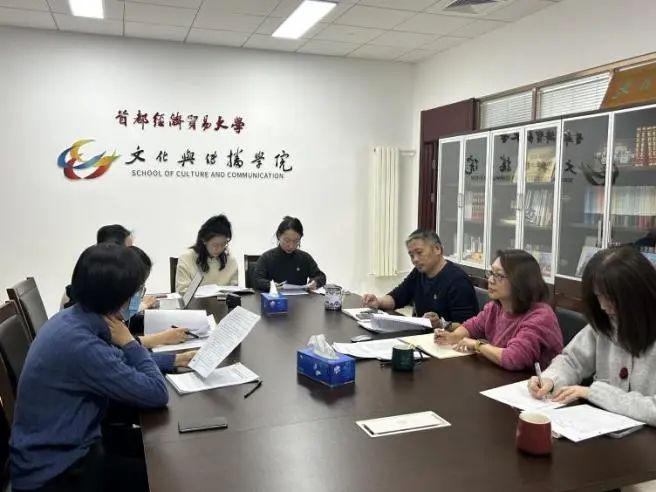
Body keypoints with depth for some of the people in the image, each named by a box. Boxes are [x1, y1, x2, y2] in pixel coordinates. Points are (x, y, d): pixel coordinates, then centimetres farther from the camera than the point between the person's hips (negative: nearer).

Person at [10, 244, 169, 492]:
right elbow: (157, 394, -25)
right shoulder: (80, 345, -31)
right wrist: (129, 342, -15)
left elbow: (116, 364, 13)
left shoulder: (71, 319, -3)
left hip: (62, 449, 8)